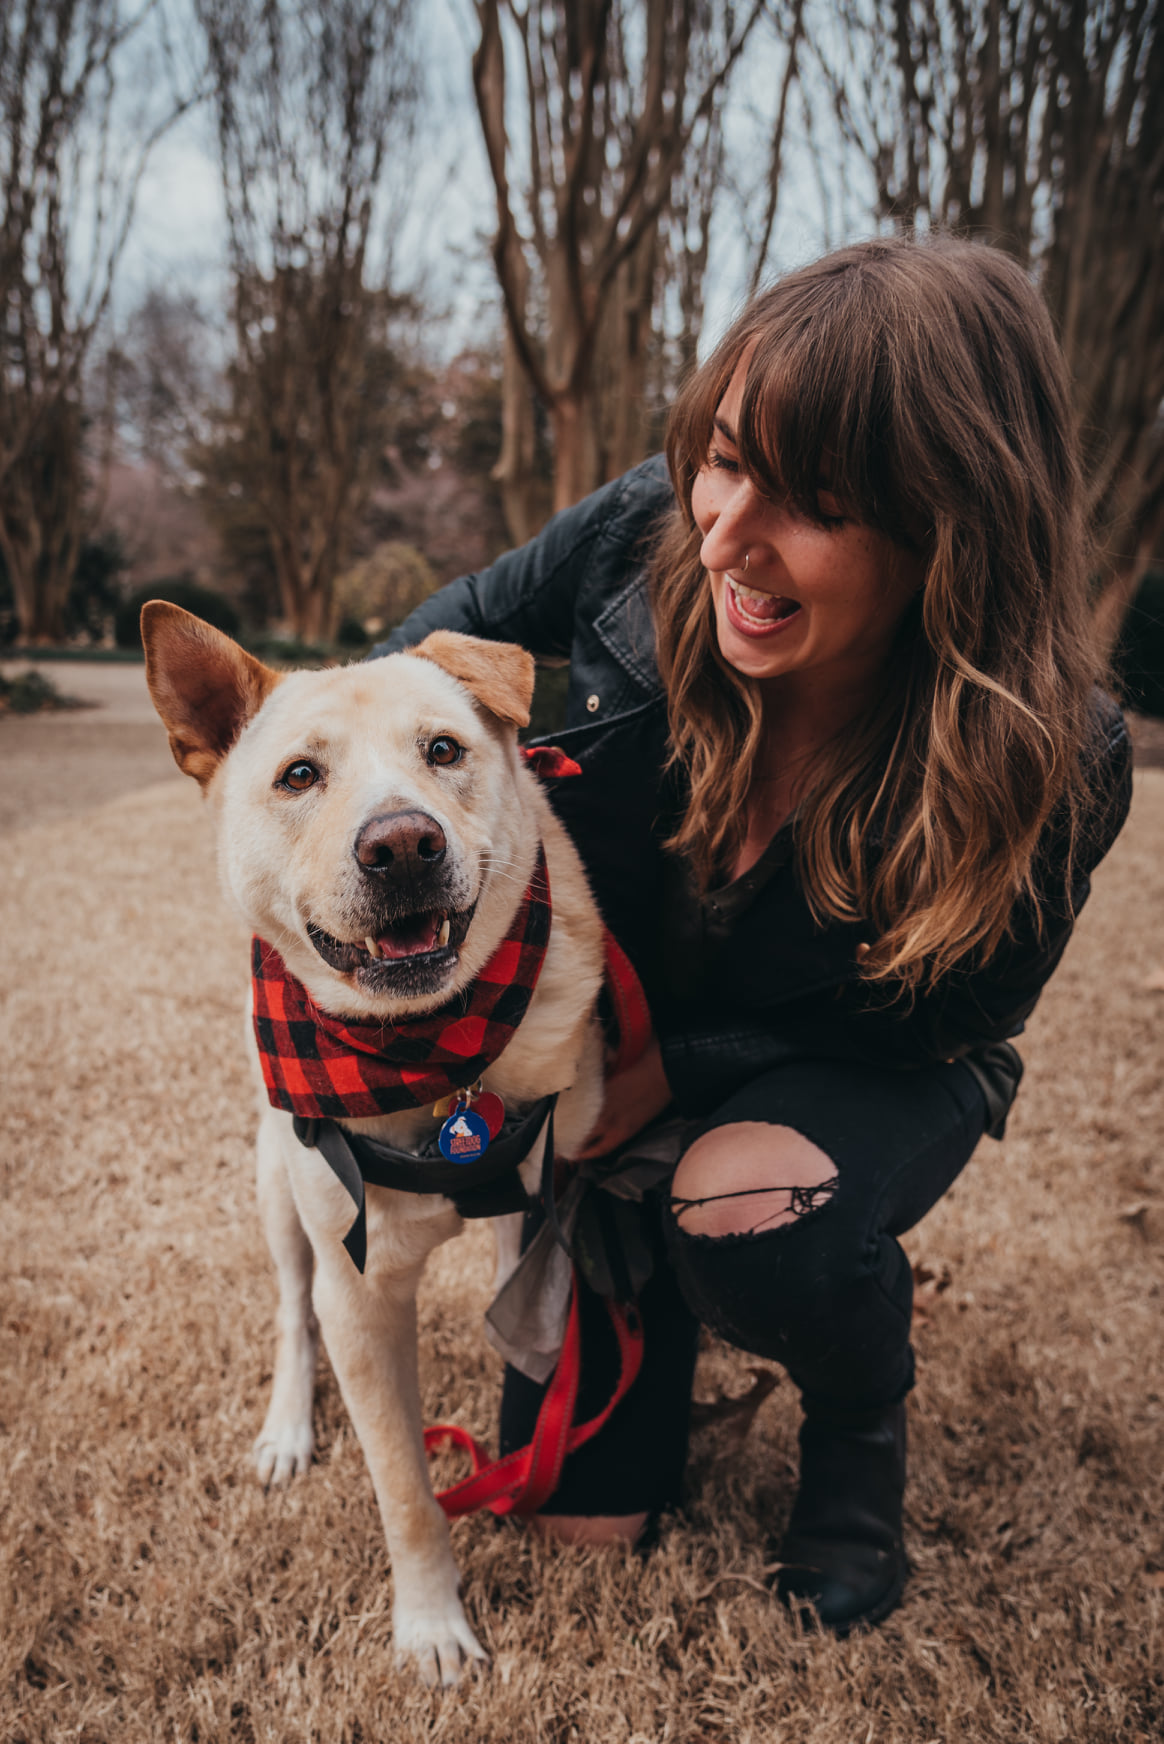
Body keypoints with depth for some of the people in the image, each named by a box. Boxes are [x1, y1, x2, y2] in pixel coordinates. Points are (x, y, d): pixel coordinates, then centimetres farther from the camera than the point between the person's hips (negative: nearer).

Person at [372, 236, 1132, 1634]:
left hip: (871, 1063, -1)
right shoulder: (647, 537, -26)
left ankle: (861, 1418, 0)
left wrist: (672, 1070, -24)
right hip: (625, 1020, 2)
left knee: (747, 1221, -38)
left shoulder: (1050, 768, -31)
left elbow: (936, 1020, -17)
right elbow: (457, 628, -7)